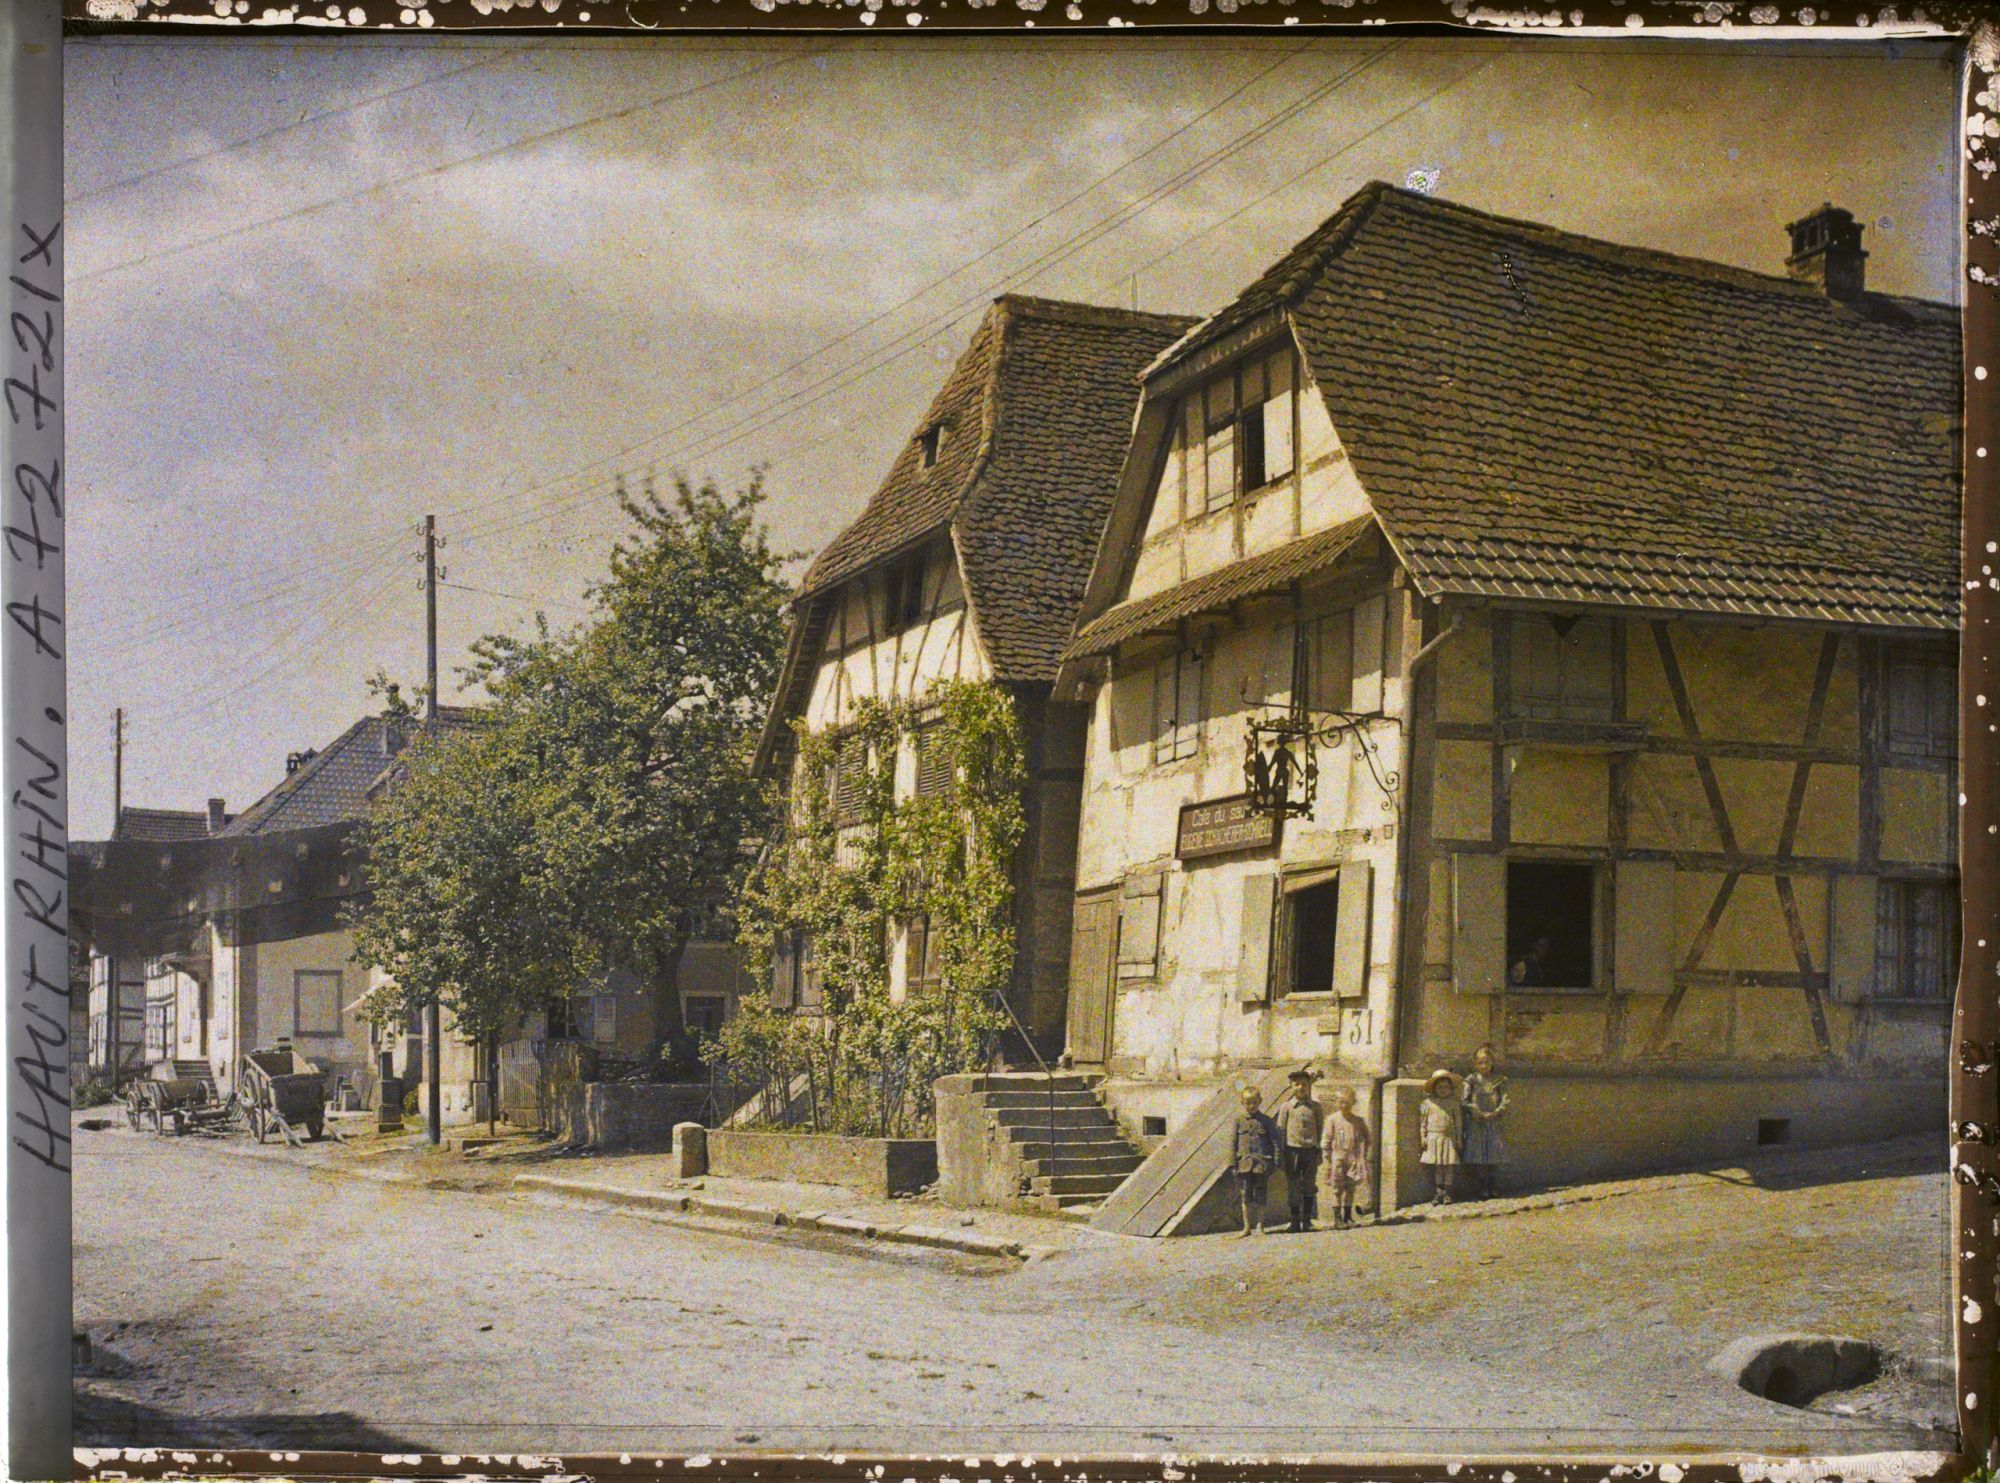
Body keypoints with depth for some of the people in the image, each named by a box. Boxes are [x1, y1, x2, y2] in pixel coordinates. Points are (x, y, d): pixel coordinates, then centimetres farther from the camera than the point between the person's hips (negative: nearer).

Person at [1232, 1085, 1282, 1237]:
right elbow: (1234, 1144, 9)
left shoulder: (1266, 1121, 3)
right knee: (1246, 1197, 4)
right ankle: (1247, 1226, 12)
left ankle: (1259, 1225, 10)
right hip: (1244, 1162, 2)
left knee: (1260, 1197, 0)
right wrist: (1234, 1166, 5)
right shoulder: (1239, 1121, 7)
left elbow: (1275, 1142, 4)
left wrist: (1275, 1163, -2)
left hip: (1262, 1163, -1)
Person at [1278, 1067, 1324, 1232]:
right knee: (1293, 1189, 1)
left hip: (1310, 1151, 1)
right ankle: (1295, 1221, 9)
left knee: (1309, 1187, 2)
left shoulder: (1315, 1107, 8)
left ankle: (1307, 1220, 11)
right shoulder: (1286, 1108, 4)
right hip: (1292, 1150, -1)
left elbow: (1320, 1130, 11)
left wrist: (1319, 1153, 5)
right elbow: (1280, 1131, 4)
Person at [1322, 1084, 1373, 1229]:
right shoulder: (1332, 1119, 0)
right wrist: (1328, 1161, -3)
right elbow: (1328, 1141, 0)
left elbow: (1369, 1139, 15)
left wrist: (1363, 1155, 7)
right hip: (1338, 1158, -2)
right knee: (1338, 1189, -2)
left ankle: (1348, 1217, 16)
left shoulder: (1359, 1120, 5)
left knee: (1350, 1189, 7)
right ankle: (1337, 1219, -1)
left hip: (1354, 1159, 2)